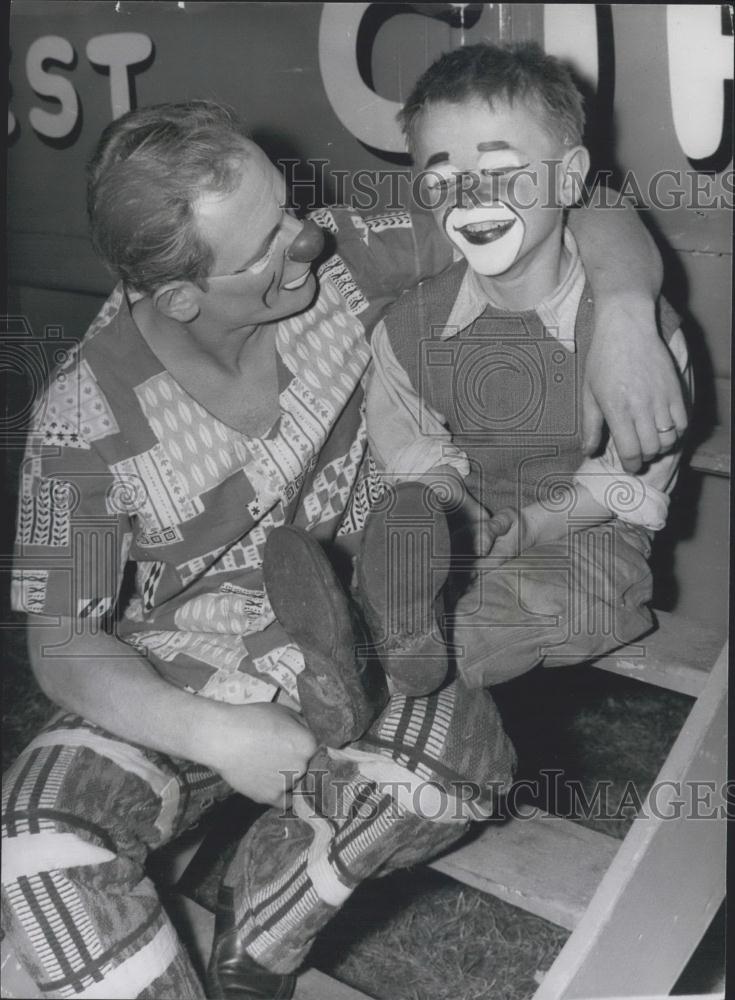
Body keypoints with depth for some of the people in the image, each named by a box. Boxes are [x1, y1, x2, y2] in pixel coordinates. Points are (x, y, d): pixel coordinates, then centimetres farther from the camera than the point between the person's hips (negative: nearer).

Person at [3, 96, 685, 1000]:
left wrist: (622, 322, -28)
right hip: (176, 680, -1)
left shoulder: (339, 260, -12)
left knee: (466, 748, -31)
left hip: (347, 644, 2)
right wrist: (215, 735, -26)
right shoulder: (88, 419, -17)